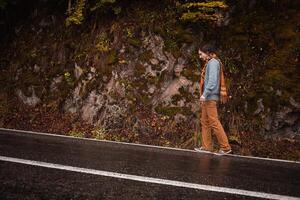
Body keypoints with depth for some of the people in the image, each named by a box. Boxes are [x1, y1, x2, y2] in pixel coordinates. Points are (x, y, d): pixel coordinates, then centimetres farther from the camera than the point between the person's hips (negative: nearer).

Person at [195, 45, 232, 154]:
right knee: (205, 122, 9)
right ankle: (206, 146, 13)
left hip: (210, 97, -10)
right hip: (207, 98, 10)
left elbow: (212, 80, -18)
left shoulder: (213, 62, -7)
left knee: (214, 122, -10)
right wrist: (203, 95, 13)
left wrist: (204, 94, -22)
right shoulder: (209, 63, 21)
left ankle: (225, 147, -6)